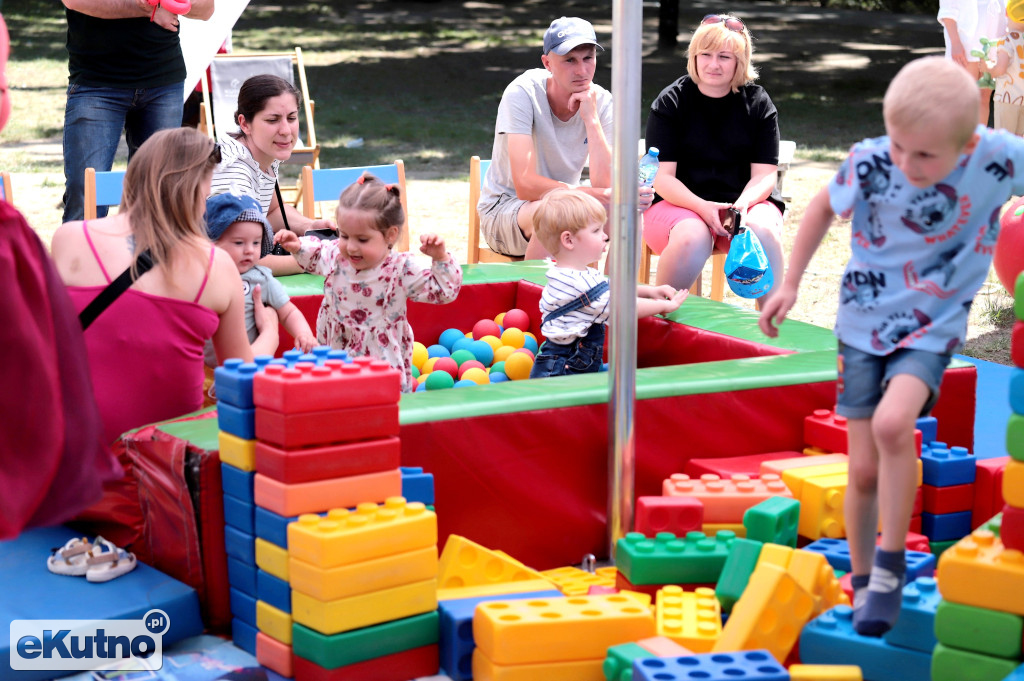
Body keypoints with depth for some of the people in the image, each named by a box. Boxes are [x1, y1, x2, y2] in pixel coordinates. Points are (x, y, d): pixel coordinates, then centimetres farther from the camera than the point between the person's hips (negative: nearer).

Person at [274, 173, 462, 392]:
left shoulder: (401, 270, -14)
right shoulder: (334, 255, -1)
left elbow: (444, 291, -10)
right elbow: (314, 254, 24)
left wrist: (440, 258, -22)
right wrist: (297, 246, 6)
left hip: (385, 364, -4)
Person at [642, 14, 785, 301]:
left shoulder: (758, 103, 5)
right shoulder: (670, 102, 0)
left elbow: (765, 175, 1)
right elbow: (662, 176, -6)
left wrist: (743, 203, -21)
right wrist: (702, 207, -23)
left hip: (746, 201, 2)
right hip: (681, 202, -2)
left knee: (763, 231, -32)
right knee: (692, 237, -36)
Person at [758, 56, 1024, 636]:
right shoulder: (870, 163, -18)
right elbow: (824, 207, 3)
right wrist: (790, 284, 6)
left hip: (933, 327, -1)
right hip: (864, 323, 2)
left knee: (893, 423, -28)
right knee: (865, 471, 3)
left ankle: (891, 565, -9)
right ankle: (863, 583, 26)